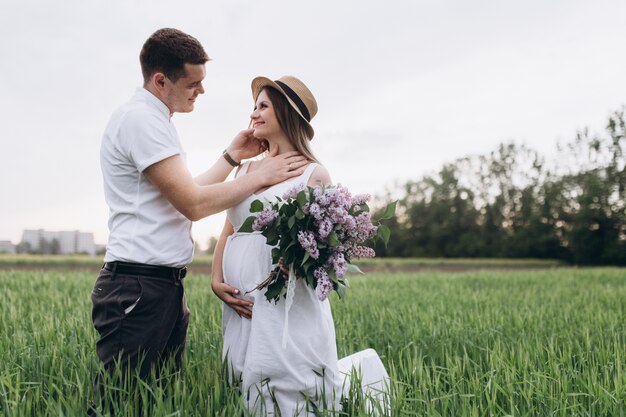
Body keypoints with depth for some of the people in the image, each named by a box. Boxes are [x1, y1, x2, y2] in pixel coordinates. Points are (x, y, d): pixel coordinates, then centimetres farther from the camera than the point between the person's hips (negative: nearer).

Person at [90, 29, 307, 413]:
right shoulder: (141, 118, -13)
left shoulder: (153, 120, 19)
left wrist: (233, 156, 15)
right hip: (140, 285, -10)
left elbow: (186, 192, 21)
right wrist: (261, 175, -8)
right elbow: (194, 204, -17)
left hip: (166, 286, 10)